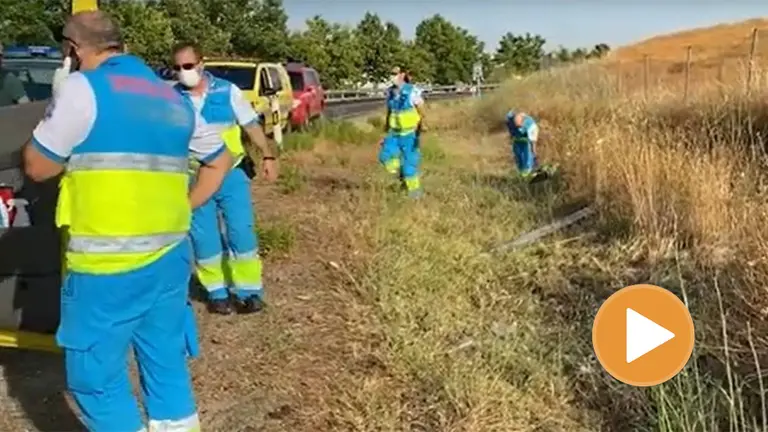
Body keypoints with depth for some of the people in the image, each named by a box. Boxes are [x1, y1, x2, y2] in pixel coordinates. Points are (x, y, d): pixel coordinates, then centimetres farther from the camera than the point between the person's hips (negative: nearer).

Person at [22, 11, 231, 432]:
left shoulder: (82, 88, -6)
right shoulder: (173, 98, 13)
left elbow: (36, 166, -1)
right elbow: (219, 159, 23)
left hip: (108, 263, -6)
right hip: (169, 256, 7)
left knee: (96, 374, 7)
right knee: (166, 363, 17)